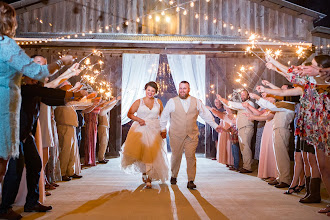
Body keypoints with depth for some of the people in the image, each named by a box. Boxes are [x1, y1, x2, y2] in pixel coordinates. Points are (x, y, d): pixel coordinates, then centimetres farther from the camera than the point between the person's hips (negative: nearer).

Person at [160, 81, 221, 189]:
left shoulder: (197, 102, 8)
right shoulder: (172, 101, 3)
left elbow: (206, 114, 15)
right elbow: (164, 116, 11)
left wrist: (215, 126, 14)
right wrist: (163, 129, 12)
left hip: (192, 135, 1)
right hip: (176, 135, -1)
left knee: (191, 157, -7)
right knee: (176, 156, 5)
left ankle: (191, 181, 0)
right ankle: (173, 176, 29)